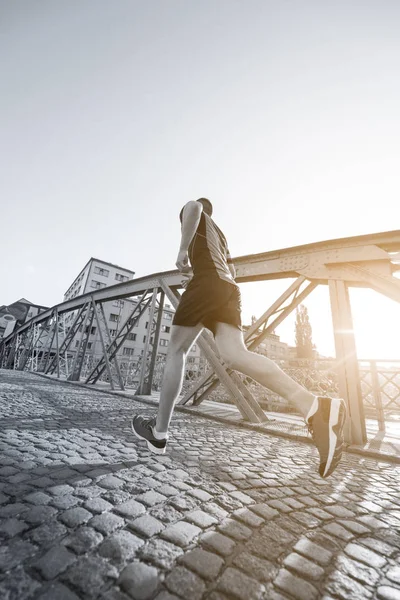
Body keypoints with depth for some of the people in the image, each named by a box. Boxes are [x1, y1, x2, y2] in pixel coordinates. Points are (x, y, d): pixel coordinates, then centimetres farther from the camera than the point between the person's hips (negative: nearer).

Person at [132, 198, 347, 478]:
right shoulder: (220, 235, 39)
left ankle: (159, 432, 7)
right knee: (235, 354, -14)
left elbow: (193, 206, -8)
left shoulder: (194, 216, 19)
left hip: (207, 282, -6)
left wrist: (182, 250, -9)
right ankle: (314, 406, -31)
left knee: (177, 350, 1)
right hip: (229, 288, 7)